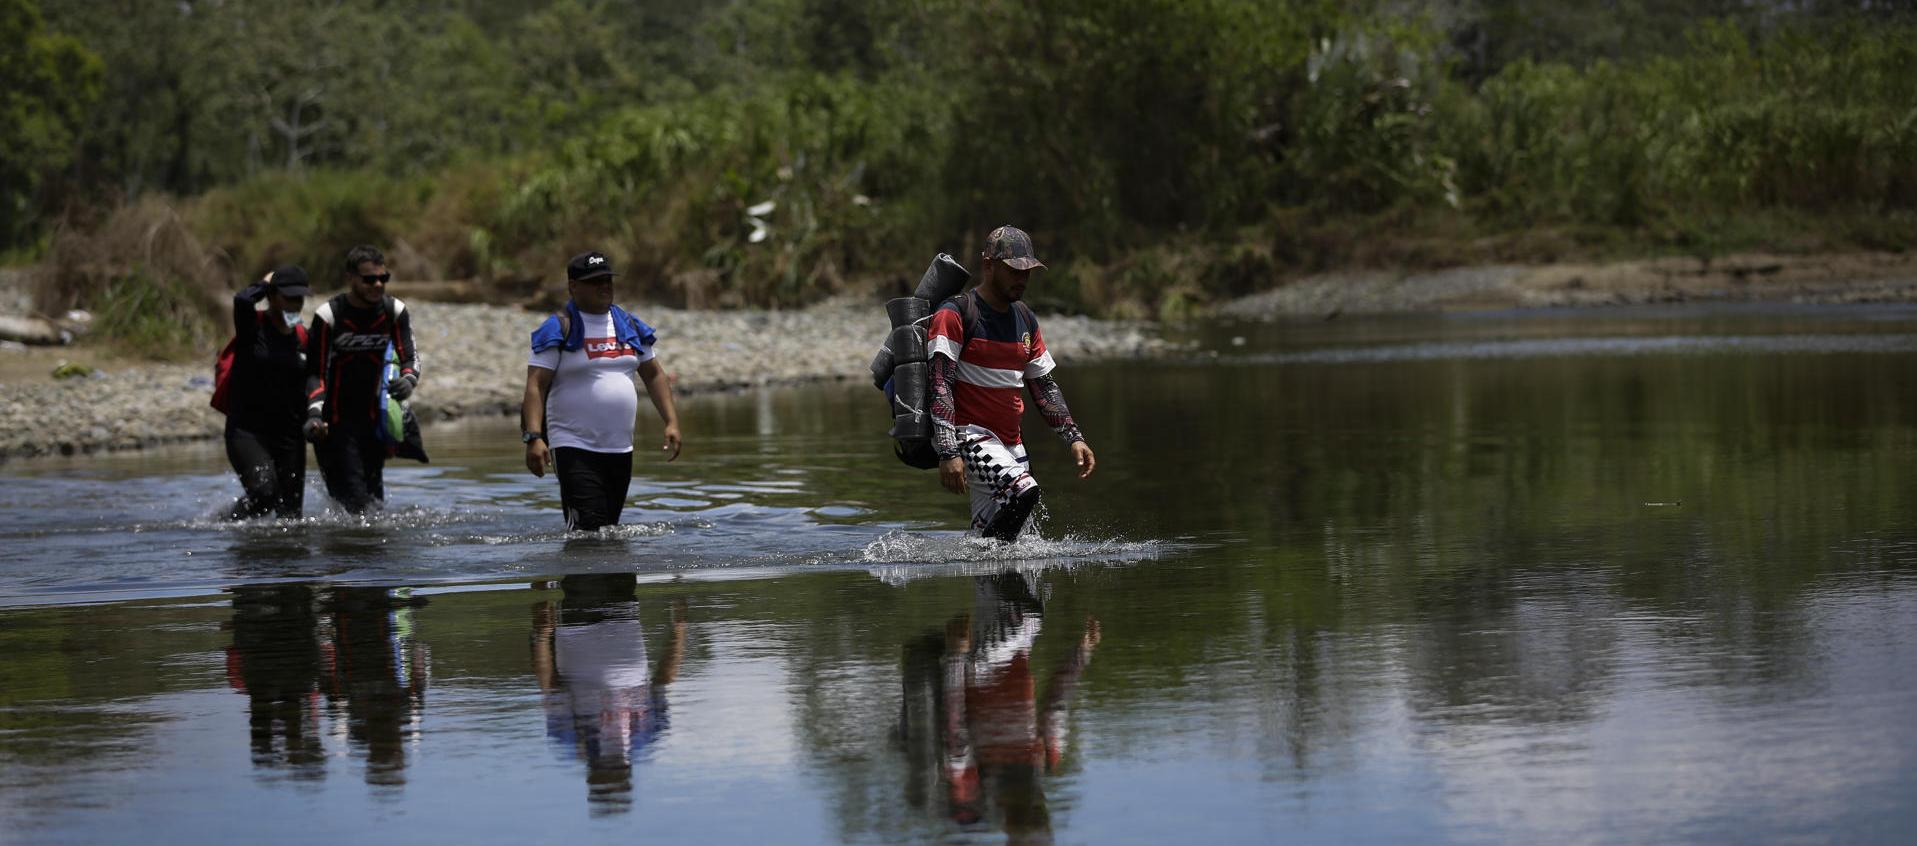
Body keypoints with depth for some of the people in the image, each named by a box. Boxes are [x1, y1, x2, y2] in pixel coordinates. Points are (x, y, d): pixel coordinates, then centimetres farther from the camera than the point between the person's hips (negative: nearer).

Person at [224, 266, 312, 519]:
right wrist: (264, 285, -7)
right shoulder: (253, 326, -5)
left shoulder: (302, 337, 10)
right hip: (246, 432, -5)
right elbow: (242, 301, -27)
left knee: (290, 514, 1)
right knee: (264, 491, -28)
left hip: (288, 437, 5)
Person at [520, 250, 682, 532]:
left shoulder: (629, 326, 13)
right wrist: (533, 437, -23)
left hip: (620, 450, 6)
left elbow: (654, 375, 20)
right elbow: (535, 386, -11)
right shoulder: (558, 330, -5)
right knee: (588, 532, -19)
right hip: (574, 450, -6)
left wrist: (671, 422, 8)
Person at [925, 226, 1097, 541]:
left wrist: (1074, 438, 11)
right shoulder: (954, 315, -9)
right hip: (966, 435, -8)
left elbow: (1045, 387, 22)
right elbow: (940, 387, -16)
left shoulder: (1025, 320, 16)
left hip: (1009, 442, 8)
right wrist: (948, 453, -25)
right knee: (1023, 490, -30)